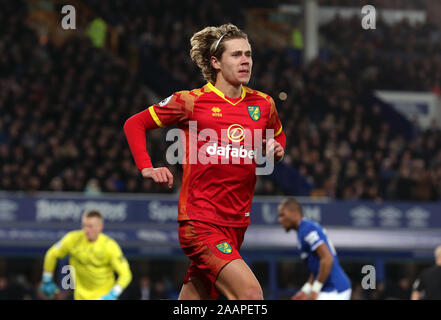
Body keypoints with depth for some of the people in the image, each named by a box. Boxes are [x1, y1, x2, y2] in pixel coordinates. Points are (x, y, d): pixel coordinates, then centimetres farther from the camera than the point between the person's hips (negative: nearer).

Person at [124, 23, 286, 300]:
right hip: (200, 221, -5)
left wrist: (276, 150, 7)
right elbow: (134, 124, 9)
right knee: (252, 293, -23)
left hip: (237, 224, 5)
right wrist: (147, 168, -4)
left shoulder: (263, 104, 10)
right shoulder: (191, 102, -2)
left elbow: (278, 136, 31)